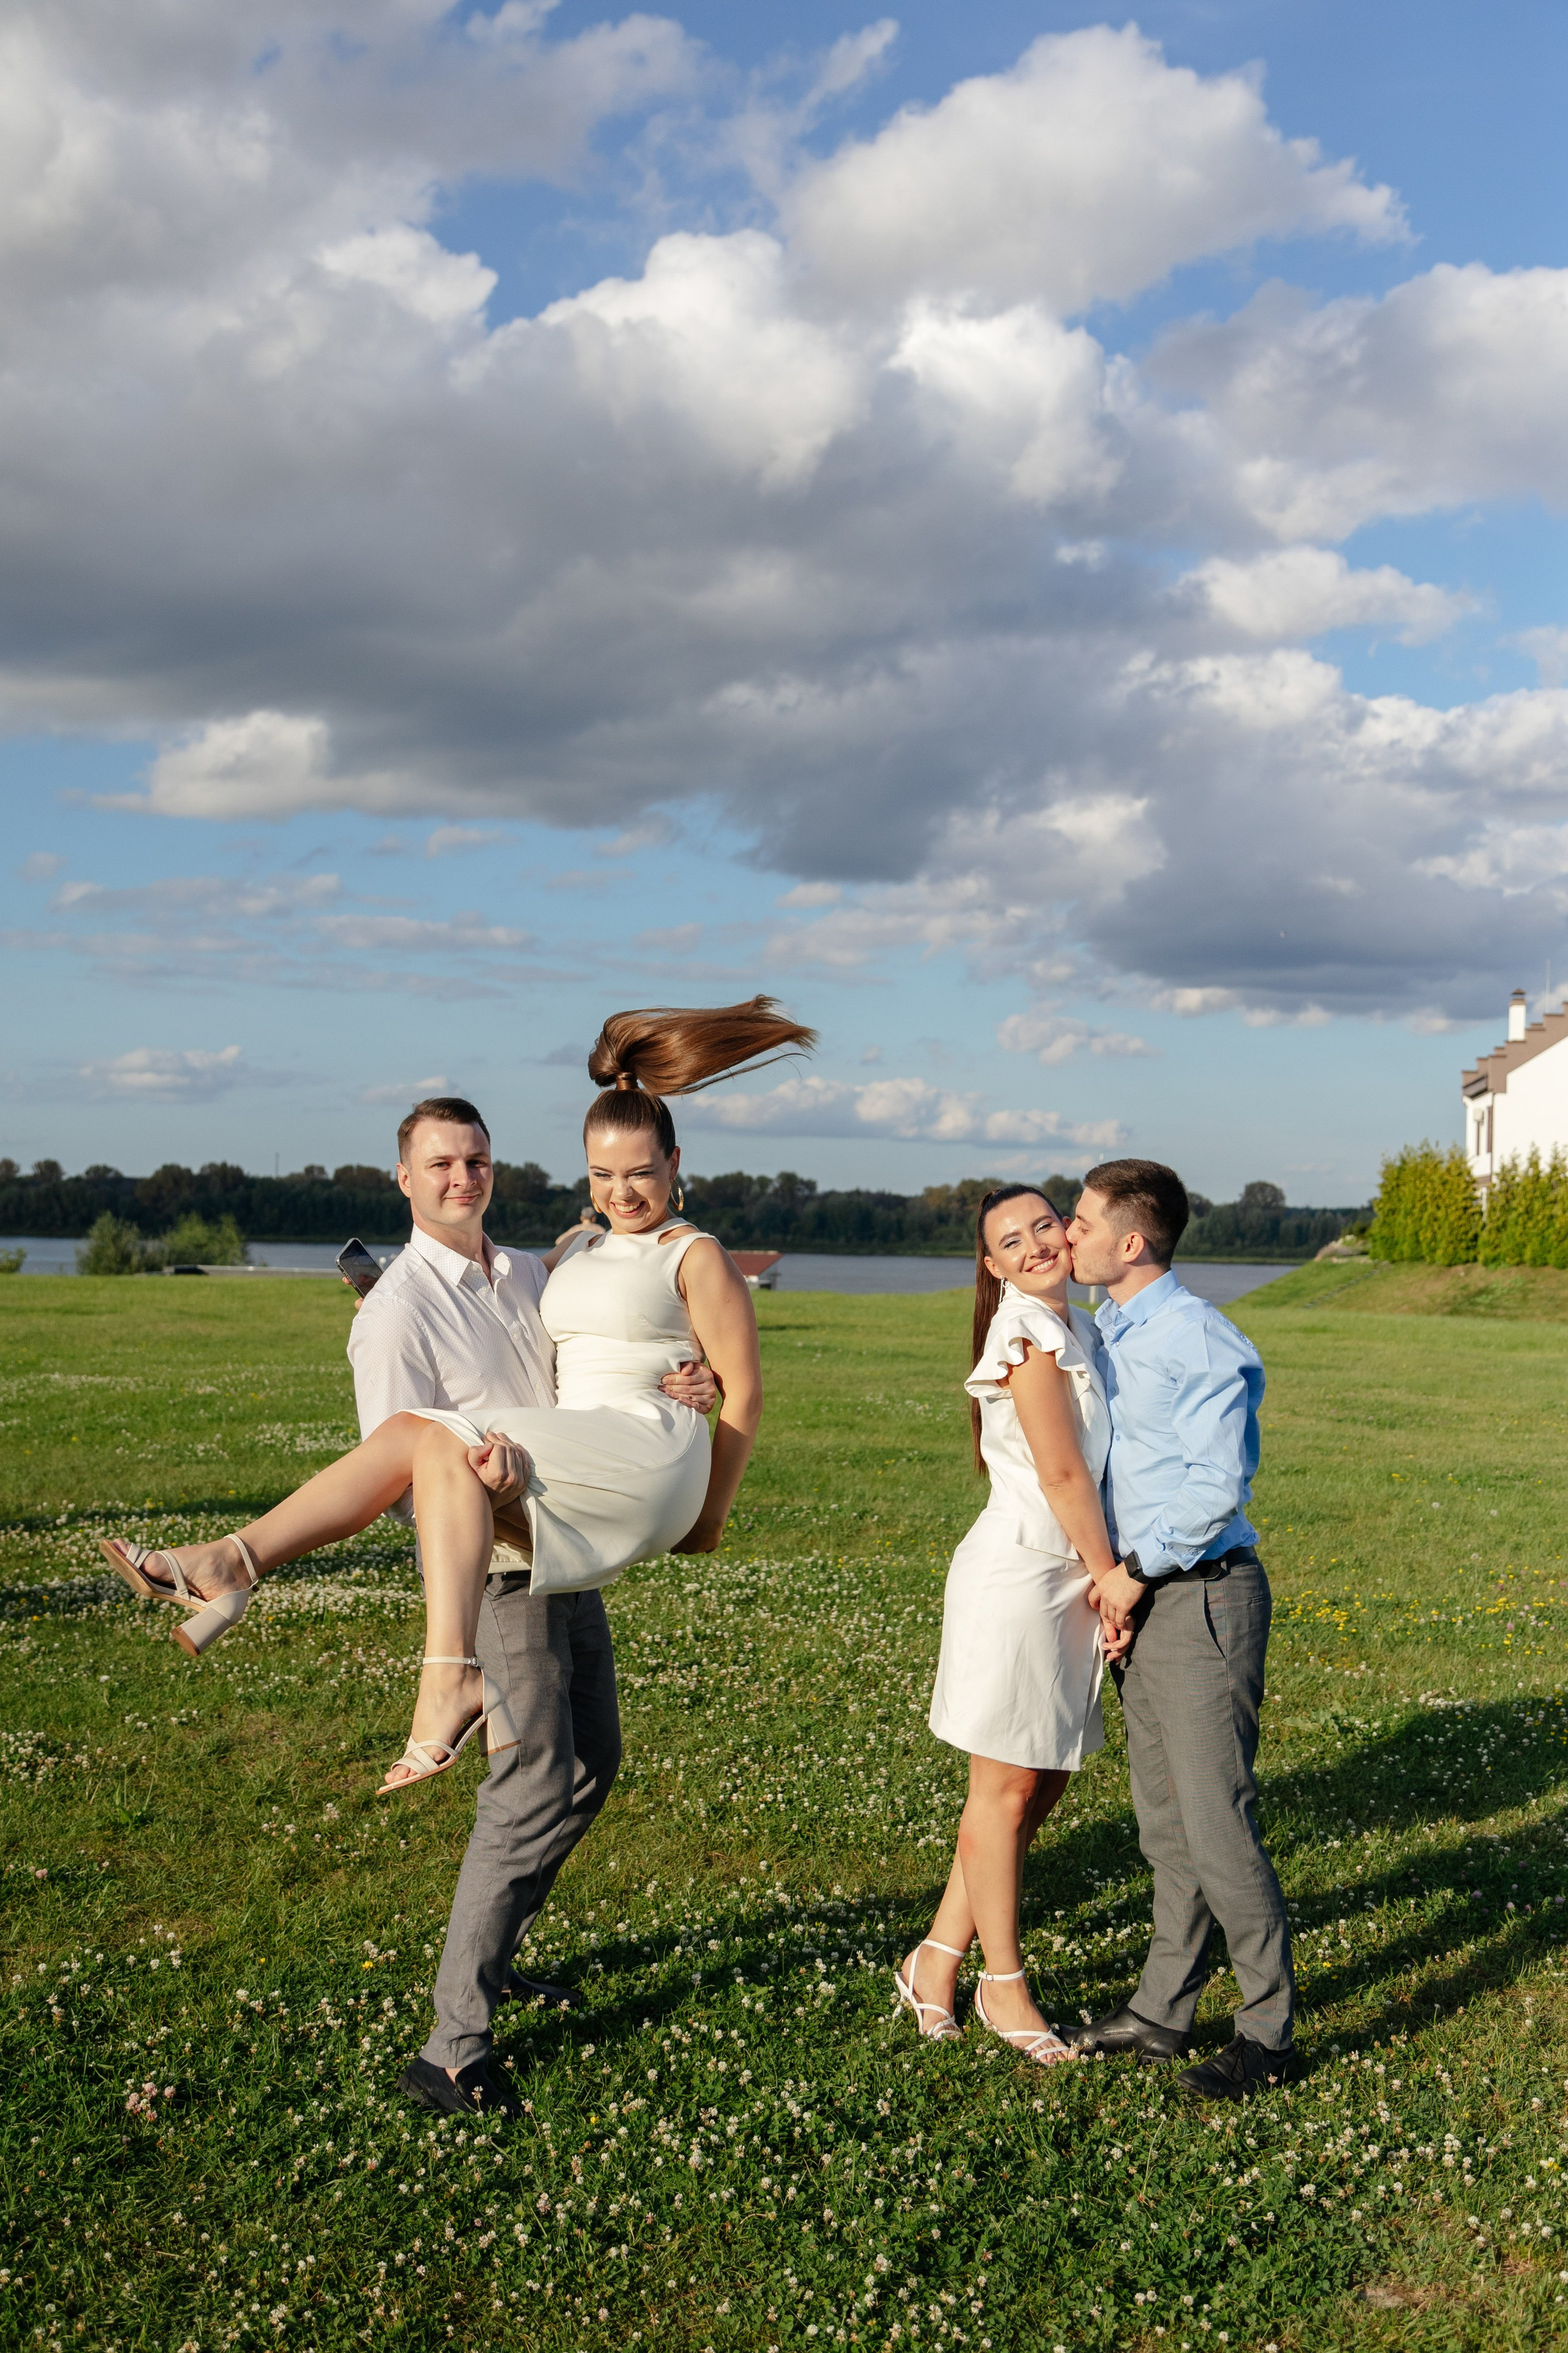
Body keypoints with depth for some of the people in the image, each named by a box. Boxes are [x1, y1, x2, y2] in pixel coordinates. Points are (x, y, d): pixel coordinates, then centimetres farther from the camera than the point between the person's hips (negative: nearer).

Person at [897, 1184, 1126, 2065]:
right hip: (1020, 1572, -9)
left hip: (1068, 1579, 9)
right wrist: (1109, 1573, -7)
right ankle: (1003, 1984, 16)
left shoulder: (1081, 1329, 12)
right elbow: (1061, 1473, -16)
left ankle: (939, 1958, 23)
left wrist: (1106, 1576, 5)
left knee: (1043, 1785, 13)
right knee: (1008, 1788, 3)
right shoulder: (1028, 1331, -14)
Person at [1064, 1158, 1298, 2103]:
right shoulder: (1107, 1334, 12)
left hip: (1203, 1597, -9)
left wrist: (1136, 1571, -13)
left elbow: (1219, 1482, -20)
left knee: (1218, 1823, -4)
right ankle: (1164, 2011, 26)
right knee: (1164, 1823, 16)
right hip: (1140, 1598, 9)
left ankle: (1269, 2032, 9)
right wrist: (1112, 1575, 9)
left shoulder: (1198, 1338, -16)